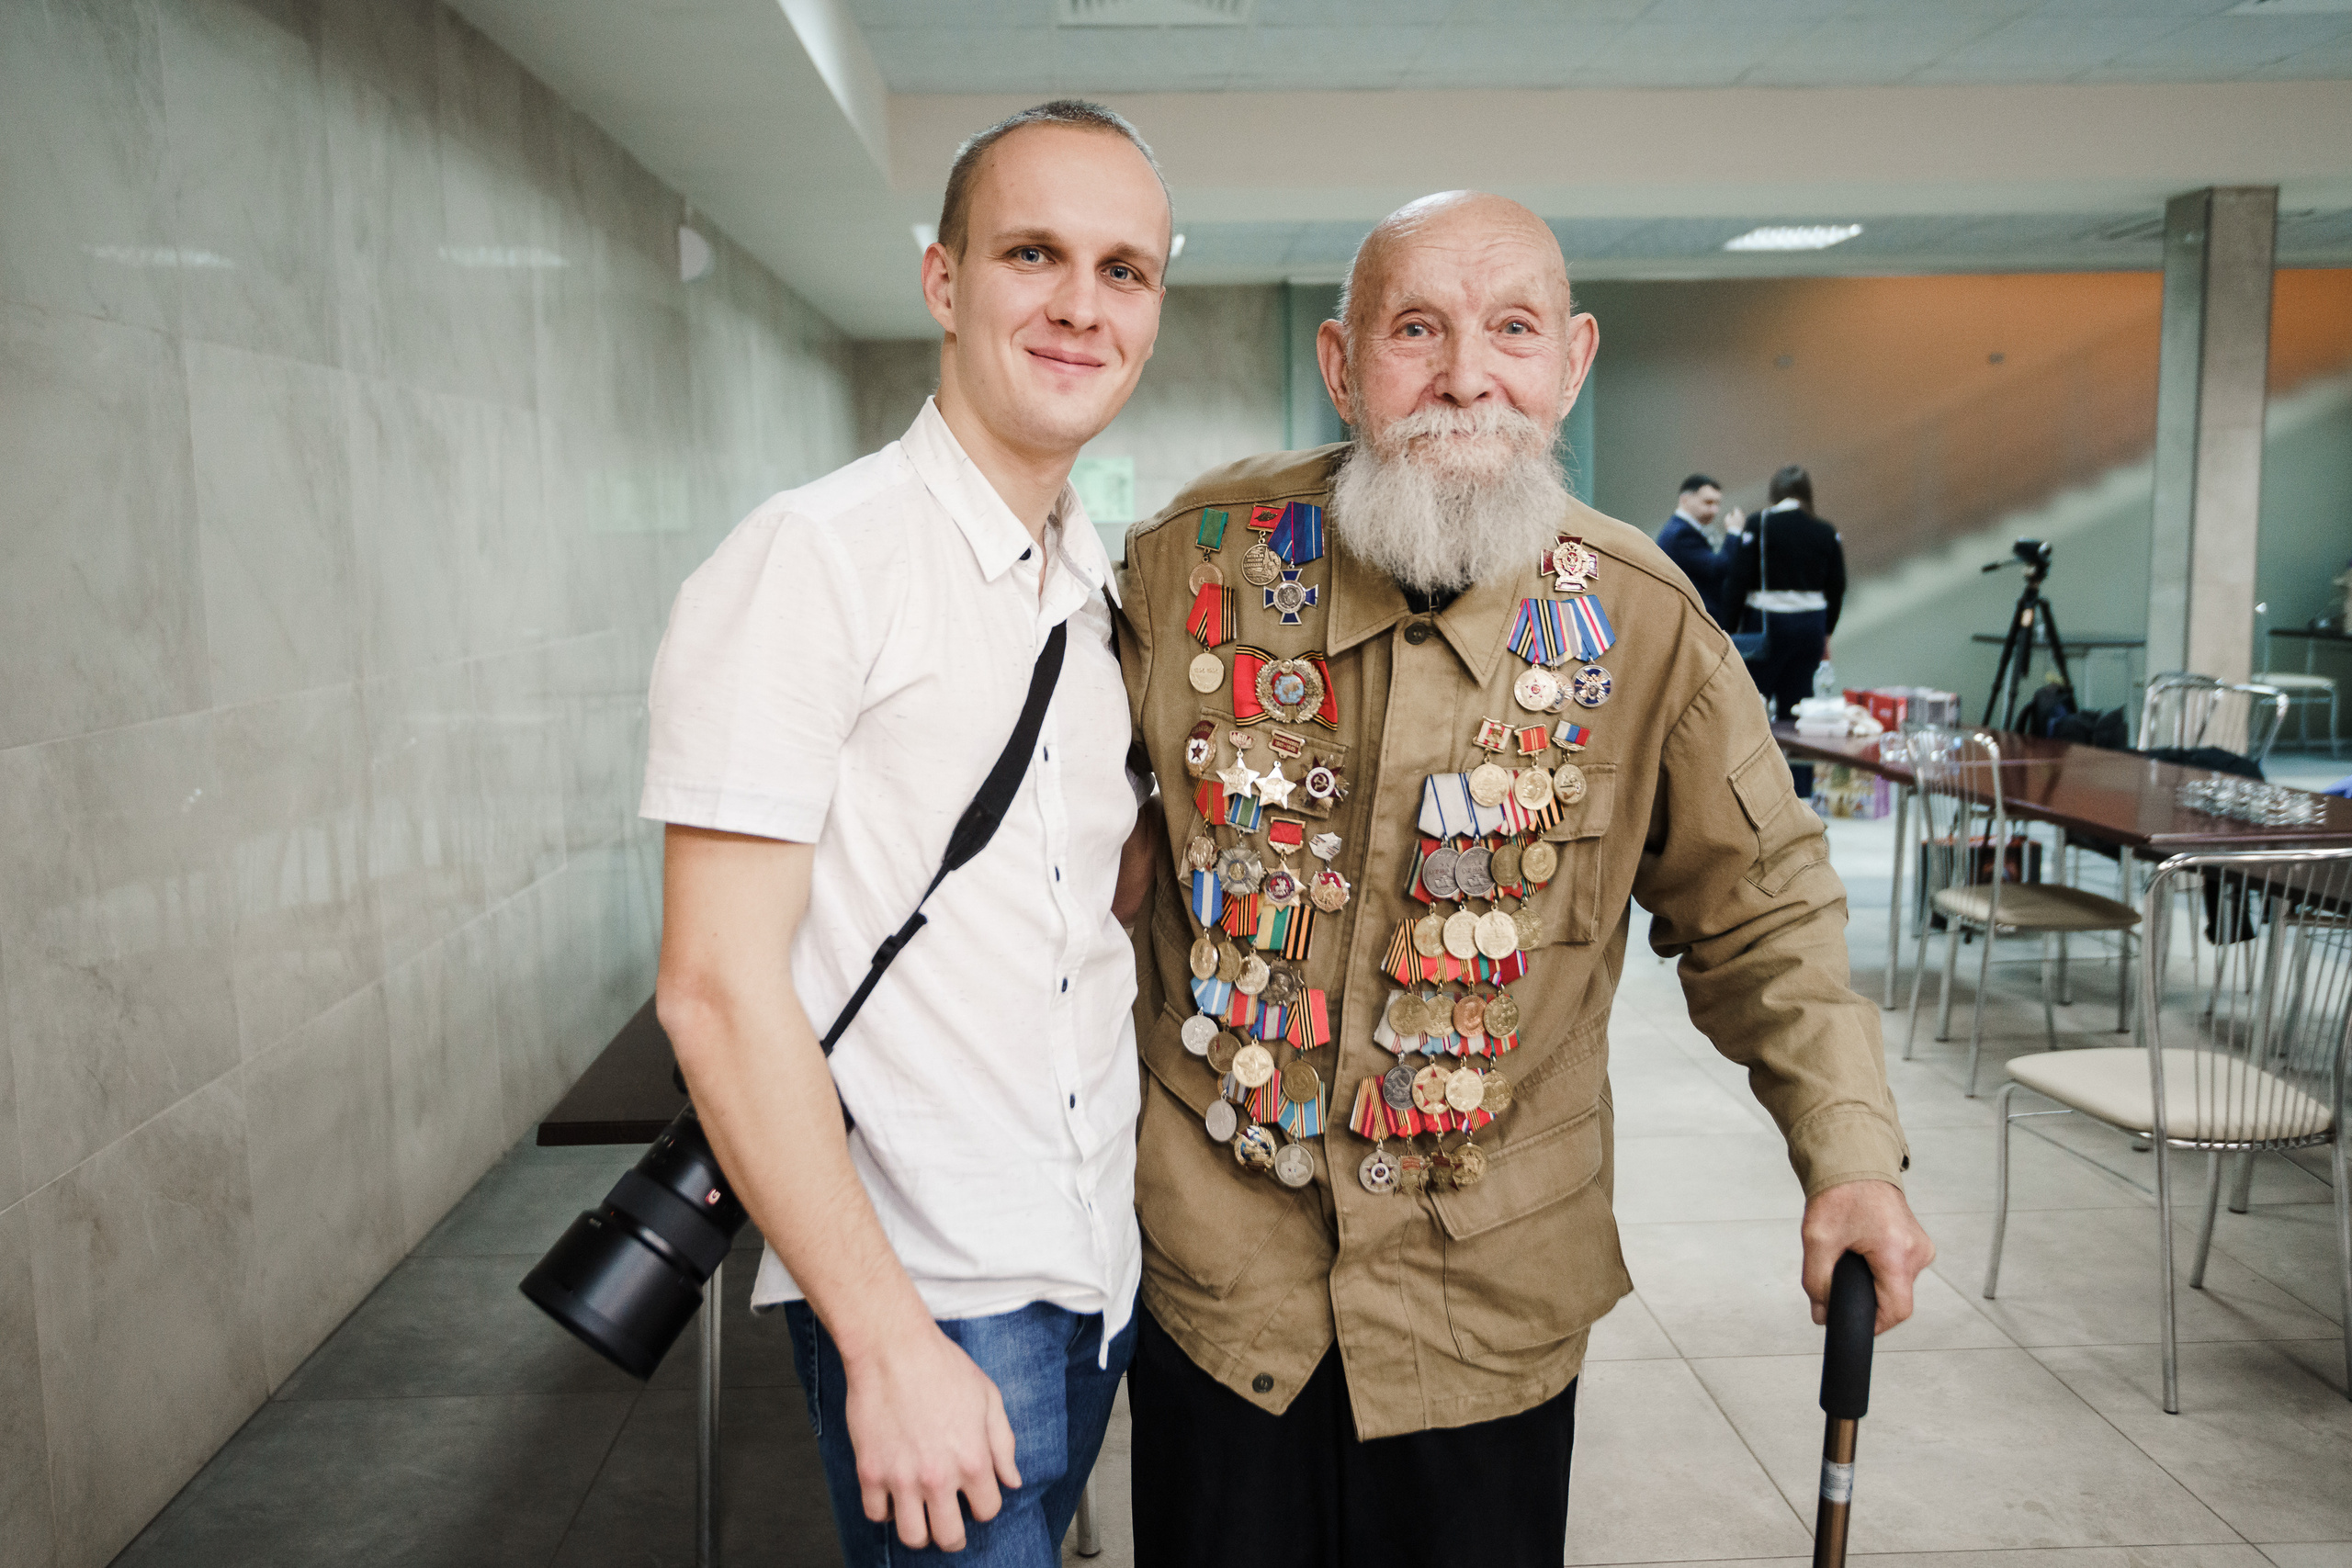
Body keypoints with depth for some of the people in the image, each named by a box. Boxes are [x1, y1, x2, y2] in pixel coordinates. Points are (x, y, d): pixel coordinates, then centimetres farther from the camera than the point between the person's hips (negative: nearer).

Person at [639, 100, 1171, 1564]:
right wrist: (889, 1341, -19)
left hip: (1105, 1266, 7)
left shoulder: (1105, 585, 7)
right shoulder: (814, 559, -15)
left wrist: (1138, 1185, 10)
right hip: (926, 1293, -7)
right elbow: (718, 989, -19)